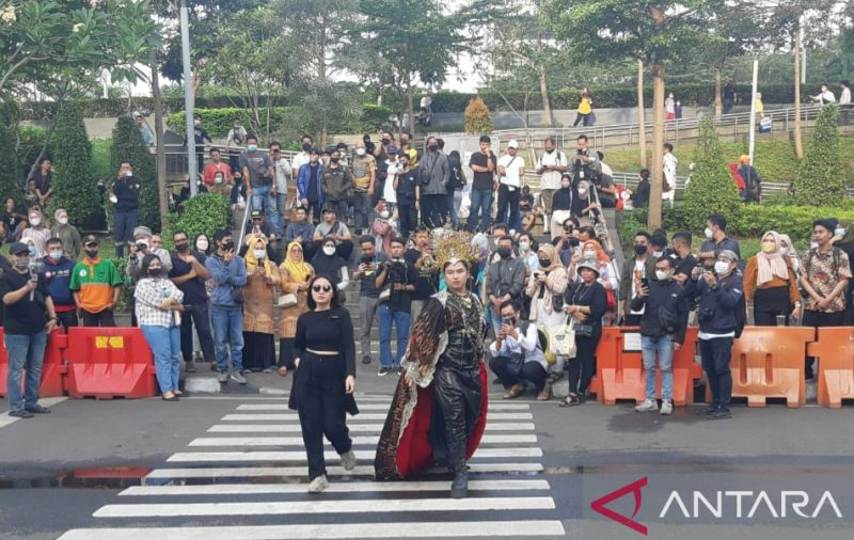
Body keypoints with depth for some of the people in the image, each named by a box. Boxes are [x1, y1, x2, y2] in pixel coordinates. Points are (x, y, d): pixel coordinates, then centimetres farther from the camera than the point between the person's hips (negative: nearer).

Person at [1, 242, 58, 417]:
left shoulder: (37, 276, 14)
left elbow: (46, 297, 16)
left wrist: (52, 317, 6)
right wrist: (27, 288, -28)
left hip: (38, 329, 6)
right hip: (16, 331, -6)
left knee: (35, 368, 10)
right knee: (16, 369, -3)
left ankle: (32, 403, 18)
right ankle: (16, 406, 1)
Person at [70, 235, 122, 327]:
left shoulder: (108, 264, 1)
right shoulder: (78, 267, 8)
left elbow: (117, 285, 0)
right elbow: (75, 289, 12)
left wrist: (114, 301, -10)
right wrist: (78, 304, 1)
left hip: (105, 308, -2)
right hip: (87, 309, 2)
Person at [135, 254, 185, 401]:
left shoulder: (166, 281, 19)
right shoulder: (143, 284, -1)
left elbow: (179, 295, 3)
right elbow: (159, 303, -11)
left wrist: (168, 301, -12)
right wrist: (176, 305, 0)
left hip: (173, 323, 7)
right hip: (155, 324, -6)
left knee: (175, 356, 6)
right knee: (163, 357, -10)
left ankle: (175, 387, 14)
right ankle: (166, 390, -9)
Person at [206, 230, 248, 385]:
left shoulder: (238, 259, 7)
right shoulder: (211, 261, 1)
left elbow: (243, 280, -5)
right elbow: (220, 278, -14)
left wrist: (226, 278, -11)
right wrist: (226, 262, -9)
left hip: (236, 305, 2)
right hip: (219, 306, -2)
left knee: (237, 340, 3)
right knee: (221, 341, 4)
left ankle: (236, 370, 10)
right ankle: (223, 370, 14)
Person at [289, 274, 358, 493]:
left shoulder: (341, 314, -4)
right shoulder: (304, 318, 5)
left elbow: (349, 346, -11)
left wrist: (351, 374, -22)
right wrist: (298, 359, 0)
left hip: (334, 372, -3)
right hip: (308, 374, 3)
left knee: (332, 424, -3)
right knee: (311, 425, 0)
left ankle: (345, 449, 33)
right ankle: (317, 474, 9)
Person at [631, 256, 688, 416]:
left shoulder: (678, 290, -1)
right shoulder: (649, 285, 2)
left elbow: (683, 316, 0)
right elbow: (635, 308, 1)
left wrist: (679, 339, -4)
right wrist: (638, 297, -21)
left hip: (666, 336, -2)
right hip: (647, 335, 3)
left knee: (666, 369, 1)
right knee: (649, 369, 7)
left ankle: (667, 401, 6)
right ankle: (650, 400, 14)